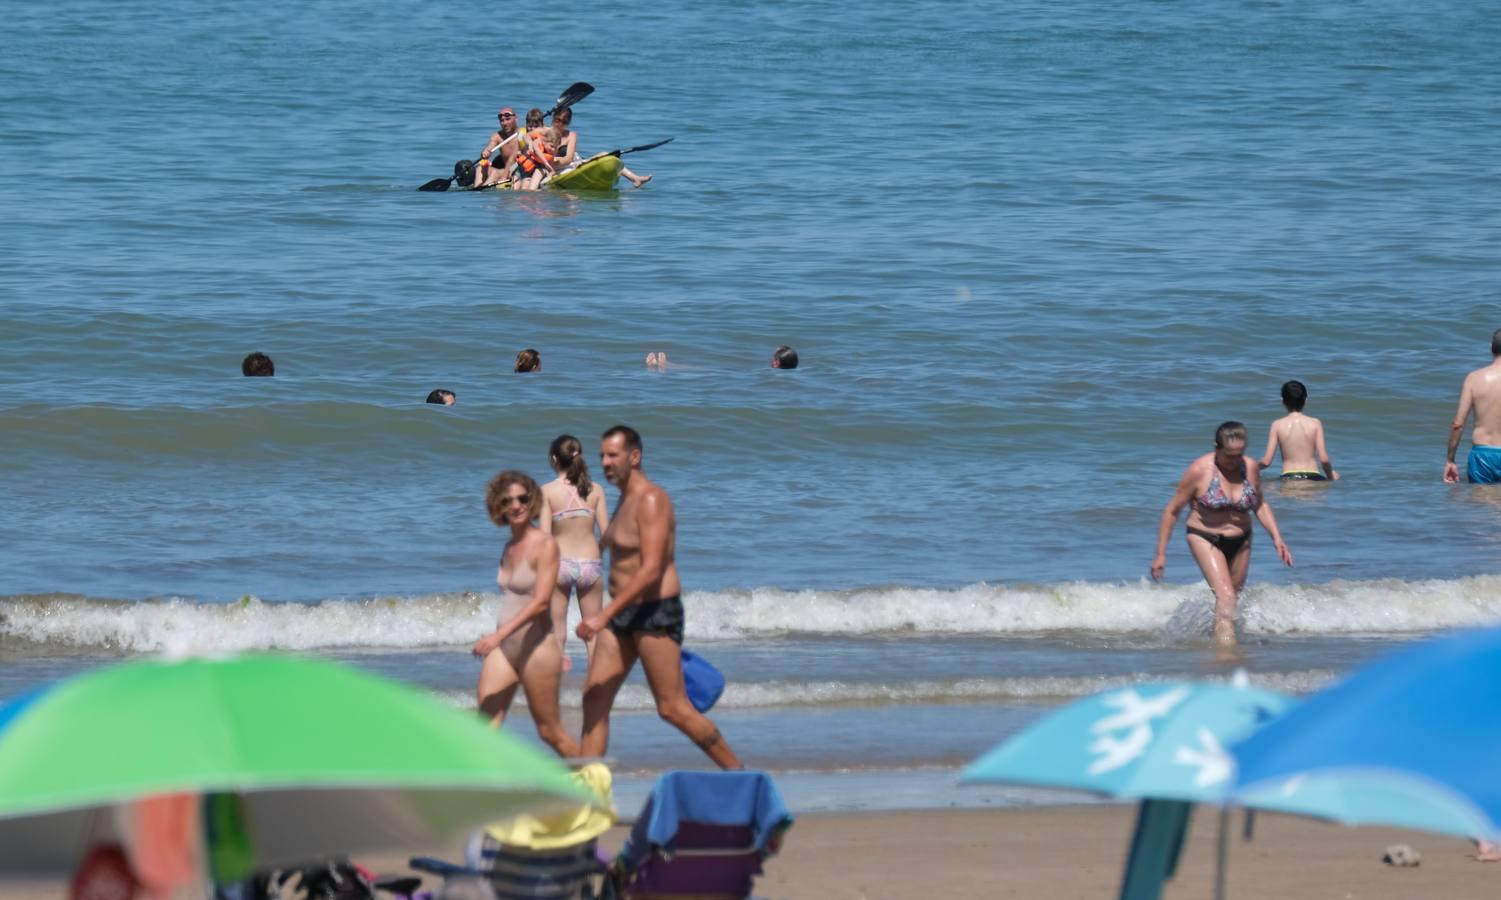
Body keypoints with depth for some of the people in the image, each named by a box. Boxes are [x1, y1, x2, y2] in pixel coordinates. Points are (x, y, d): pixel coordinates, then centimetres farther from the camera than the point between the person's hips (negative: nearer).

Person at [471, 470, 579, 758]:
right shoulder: (510, 547, 11)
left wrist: (500, 634, -30)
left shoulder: (545, 545, -11)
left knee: (550, 733, 4)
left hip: (536, 648, -7)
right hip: (504, 649, 7)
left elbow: (541, 602, -21)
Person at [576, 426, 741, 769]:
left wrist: (604, 615, -28)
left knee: (673, 709, -6)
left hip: (654, 612, -9)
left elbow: (651, 571, -24)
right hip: (623, 612, 9)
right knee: (594, 699, 1)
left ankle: (737, 773, 7)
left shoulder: (651, 501, -16)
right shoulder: (626, 500, 15)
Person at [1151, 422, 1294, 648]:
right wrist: (1160, 554, -7)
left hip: (1240, 541, 5)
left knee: (1234, 599, 13)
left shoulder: (1251, 468, -5)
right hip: (1205, 539, -5)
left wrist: (1276, 537, 3)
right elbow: (1172, 510, -8)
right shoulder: (1199, 471, -17)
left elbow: (1260, 504, 13)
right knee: (1225, 596, -21)